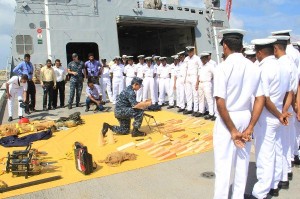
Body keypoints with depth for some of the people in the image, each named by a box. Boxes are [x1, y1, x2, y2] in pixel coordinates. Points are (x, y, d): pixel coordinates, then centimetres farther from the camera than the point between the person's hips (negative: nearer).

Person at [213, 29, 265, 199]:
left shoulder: (224, 67, -15)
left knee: (223, 163, 4)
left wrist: (233, 130, -13)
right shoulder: (254, 67, 1)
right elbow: (260, 99, -1)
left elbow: (220, 103, -21)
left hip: (228, 119, -6)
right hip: (246, 117, 6)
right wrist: (250, 127, 0)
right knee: (242, 161, 18)